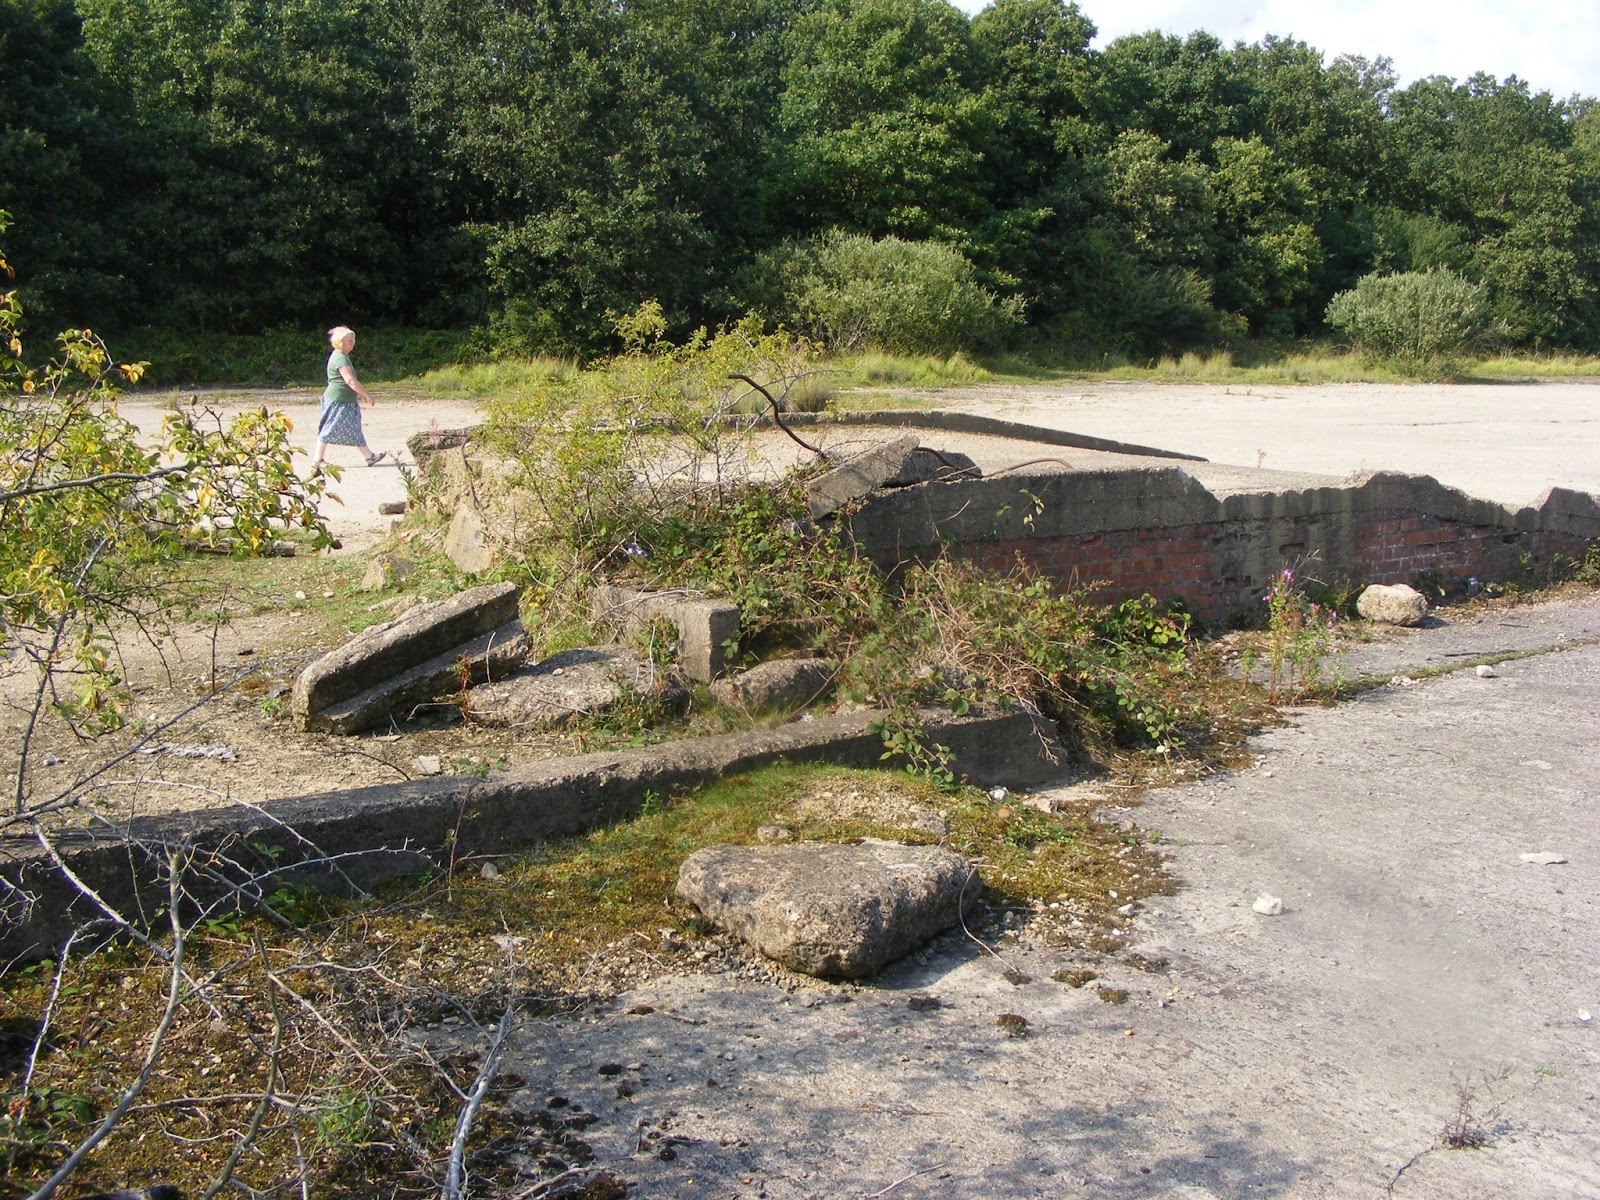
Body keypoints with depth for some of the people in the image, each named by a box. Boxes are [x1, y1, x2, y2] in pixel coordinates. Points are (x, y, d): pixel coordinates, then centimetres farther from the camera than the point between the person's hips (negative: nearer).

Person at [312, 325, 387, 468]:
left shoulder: (342, 357, 15)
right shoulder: (340, 358, -18)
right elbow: (350, 380, -26)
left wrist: (360, 394, 22)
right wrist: (367, 395, -24)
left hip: (347, 401, 10)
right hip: (338, 401, -10)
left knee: (355, 430, 10)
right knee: (330, 429, -4)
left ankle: (369, 456, 12)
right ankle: (317, 459, 3)